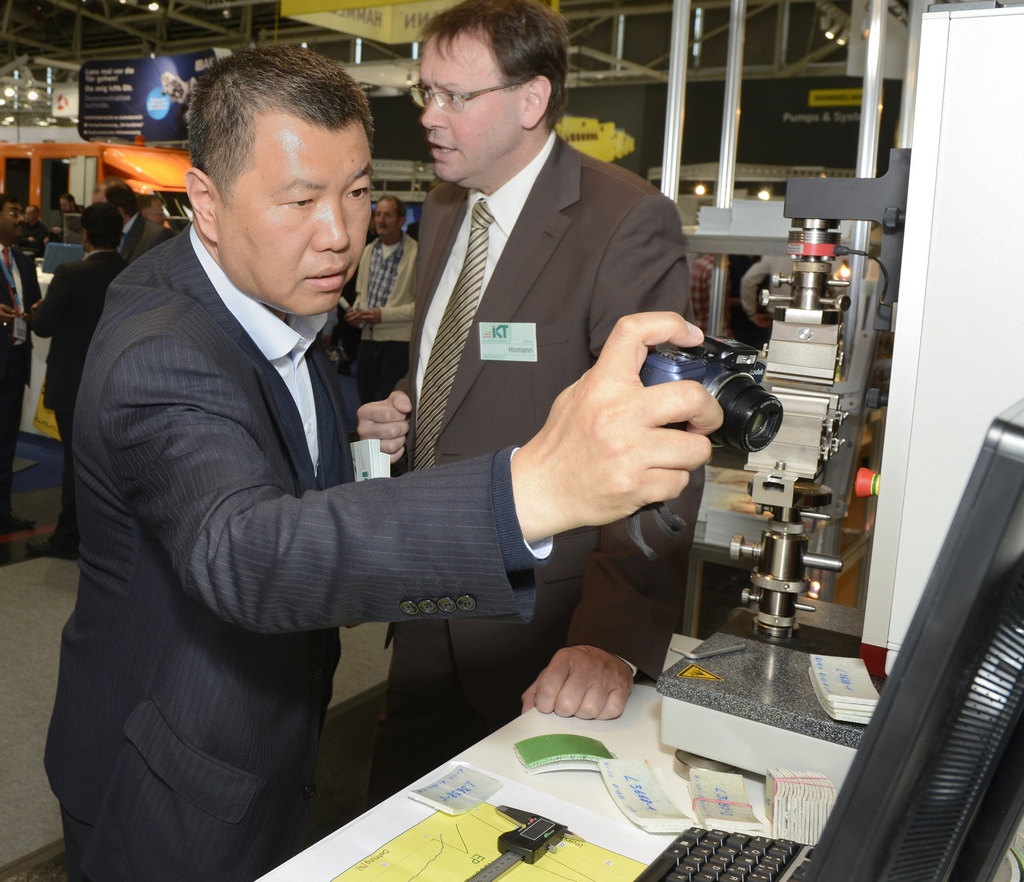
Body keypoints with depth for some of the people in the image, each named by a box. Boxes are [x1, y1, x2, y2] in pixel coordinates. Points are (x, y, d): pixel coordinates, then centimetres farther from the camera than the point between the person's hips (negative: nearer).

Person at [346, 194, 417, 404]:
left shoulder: (416, 253, -11)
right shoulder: (369, 250, 13)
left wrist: (384, 314, -17)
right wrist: (357, 310, 2)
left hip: (397, 341, -7)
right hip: (368, 338, 7)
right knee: (365, 399, 13)